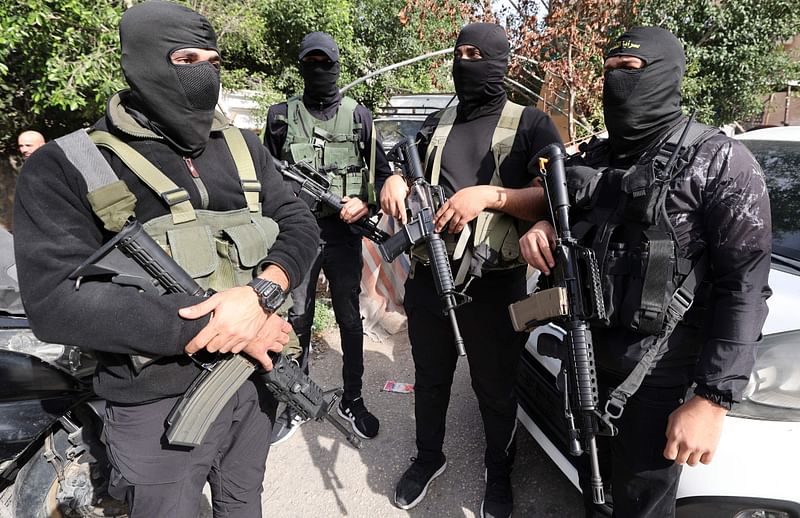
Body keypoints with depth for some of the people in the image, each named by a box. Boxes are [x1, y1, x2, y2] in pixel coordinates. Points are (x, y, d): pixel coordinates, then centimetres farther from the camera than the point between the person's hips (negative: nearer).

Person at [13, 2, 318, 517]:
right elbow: (57, 302, -20)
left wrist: (262, 293, -22)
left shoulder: (242, 147, 4)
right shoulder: (64, 168, -11)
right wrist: (211, 329, -24)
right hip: (160, 408, -4)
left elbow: (299, 224, 0)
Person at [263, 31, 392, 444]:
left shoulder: (358, 116, 7)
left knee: (350, 320, 8)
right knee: (297, 322, 8)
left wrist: (365, 202, -9)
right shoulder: (281, 116, 6)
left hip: (344, 235, 0)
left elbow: (383, 173, 8)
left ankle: (352, 400, 24)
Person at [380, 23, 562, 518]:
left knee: (496, 390, 14)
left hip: (494, 286, -4)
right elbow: (409, 172, 24)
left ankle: (499, 475, 39)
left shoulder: (531, 124, -2)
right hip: (427, 278, 5)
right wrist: (395, 181, 0)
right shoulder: (437, 123, 14)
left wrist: (489, 195, -23)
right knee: (430, 379, 20)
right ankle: (428, 458, 44)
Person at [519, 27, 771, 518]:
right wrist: (546, 230, -5)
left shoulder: (718, 161, -10)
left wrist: (713, 398, -19)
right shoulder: (592, 158, 7)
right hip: (585, 358, 5)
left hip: (656, 375, -5)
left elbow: (744, 287, -14)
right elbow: (566, 221, 21)